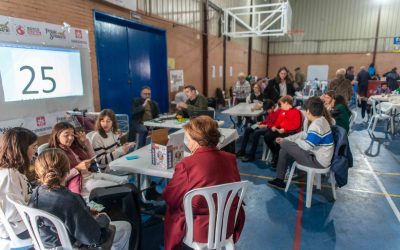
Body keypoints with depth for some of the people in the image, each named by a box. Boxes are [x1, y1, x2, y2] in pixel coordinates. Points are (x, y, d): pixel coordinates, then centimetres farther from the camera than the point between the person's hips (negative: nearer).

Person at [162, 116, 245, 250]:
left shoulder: (186, 165, -23)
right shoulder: (230, 158, -9)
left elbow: (170, 197, -8)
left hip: (200, 230, -3)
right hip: (229, 226, 4)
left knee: (172, 211, 23)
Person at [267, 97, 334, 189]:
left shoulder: (317, 125, -27)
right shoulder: (319, 120, 5)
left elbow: (306, 146, -27)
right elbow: (304, 134, 15)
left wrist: (291, 141, -5)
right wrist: (285, 139, 12)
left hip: (319, 161, -10)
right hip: (317, 154, 10)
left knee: (284, 144, -11)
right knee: (284, 151, 11)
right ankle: (279, 180, 21)